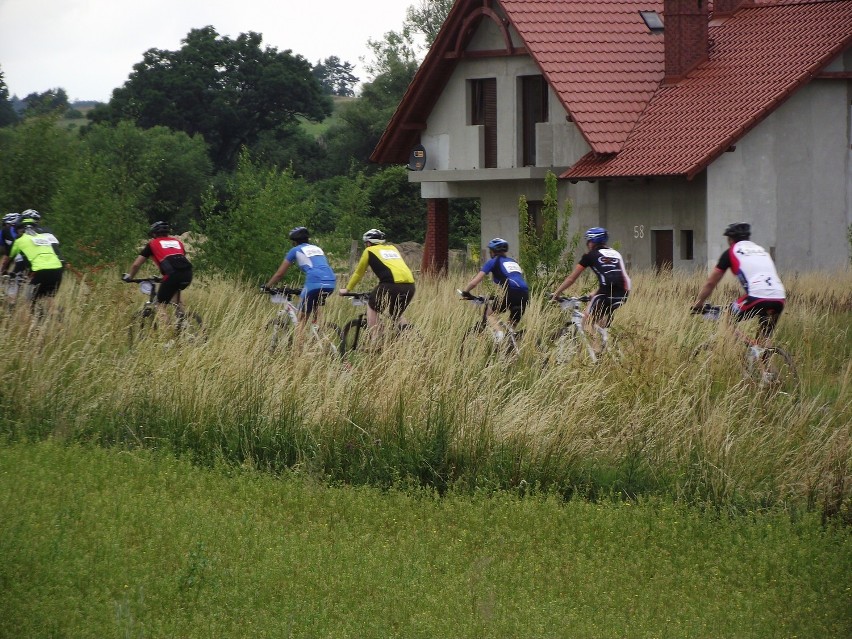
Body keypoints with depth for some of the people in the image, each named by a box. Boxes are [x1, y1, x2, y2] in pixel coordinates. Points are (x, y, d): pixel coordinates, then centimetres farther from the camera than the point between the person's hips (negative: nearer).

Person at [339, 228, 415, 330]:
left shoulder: (369, 251, 17)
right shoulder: (392, 248, 30)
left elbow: (358, 273, 25)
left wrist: (347, 289, 38)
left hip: (392, 284, -5)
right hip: (410, 286, 5)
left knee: (372, 306, 18)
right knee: (396, 314, 25)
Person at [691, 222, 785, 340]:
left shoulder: (731, 253, 14)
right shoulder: (762, 251, 29)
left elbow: (710, 283, 18)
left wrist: (696, 305, 30)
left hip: (757, 298, -5)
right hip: (779, 299, 5)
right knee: (764, 340, 15)